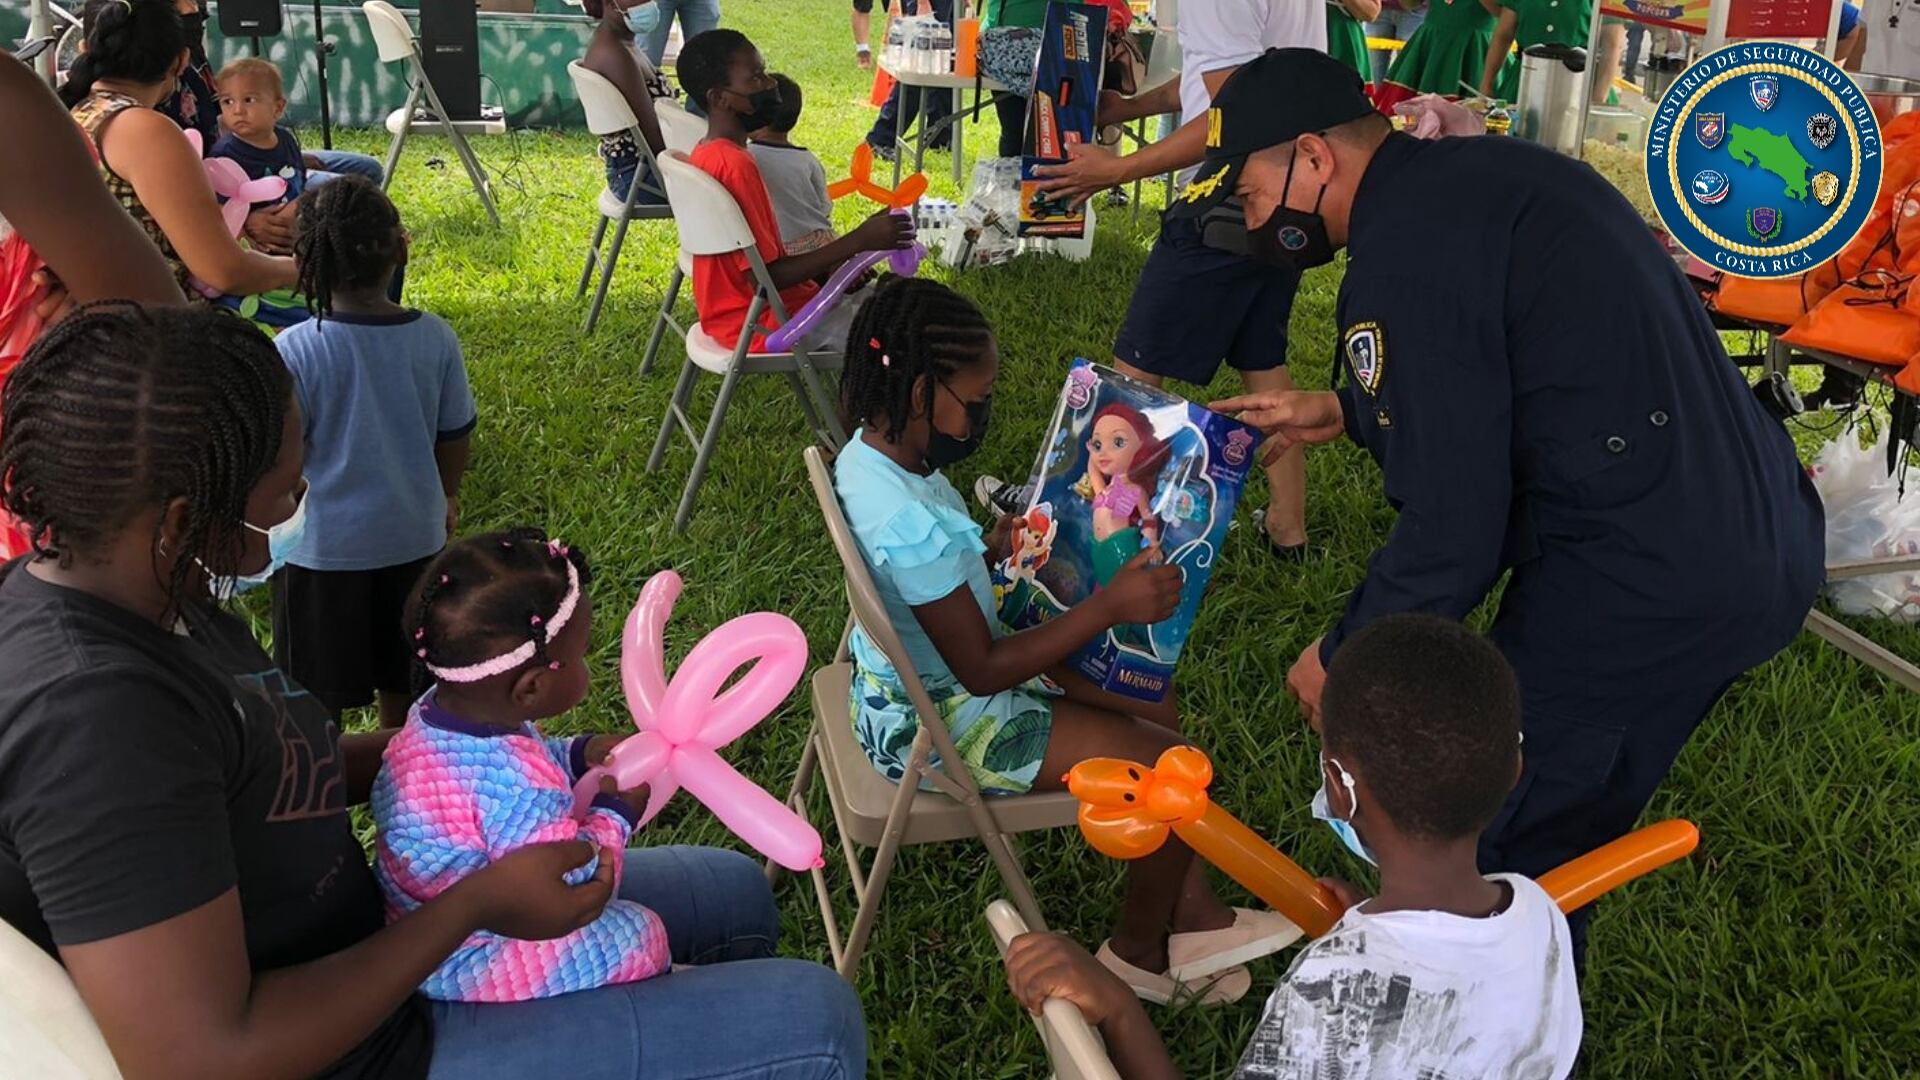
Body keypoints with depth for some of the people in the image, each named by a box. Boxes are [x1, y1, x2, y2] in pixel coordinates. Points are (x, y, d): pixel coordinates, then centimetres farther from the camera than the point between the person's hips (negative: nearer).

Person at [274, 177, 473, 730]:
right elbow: (456, 437, 0)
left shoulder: (294, 350, -21)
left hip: (321, 545, -3)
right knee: (402, 684, 22)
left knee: (314, 699, 15)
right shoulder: (435, 339, -11)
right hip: (412, 538, 3)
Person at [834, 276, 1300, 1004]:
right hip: (940, 729, -10)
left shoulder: (869, 453, -5)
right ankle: (1137, 951, 18)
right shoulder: (913, 528, -35)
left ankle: (1193, 916, 23)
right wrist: (1109, 606, -27)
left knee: (1155, 707, 13)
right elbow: (983, 671, -27)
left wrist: (993, 551, -1)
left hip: (913, 678, 10)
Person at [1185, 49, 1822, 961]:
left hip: (1647, 584, -10)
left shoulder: (1405, 259, -18)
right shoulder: (1480, 171, 12)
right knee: (1558, 821, 25)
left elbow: (1451, 532, -19)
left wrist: (1342, 655, -3)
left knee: (1499, 856, 6)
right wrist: (1345, 411, 24)